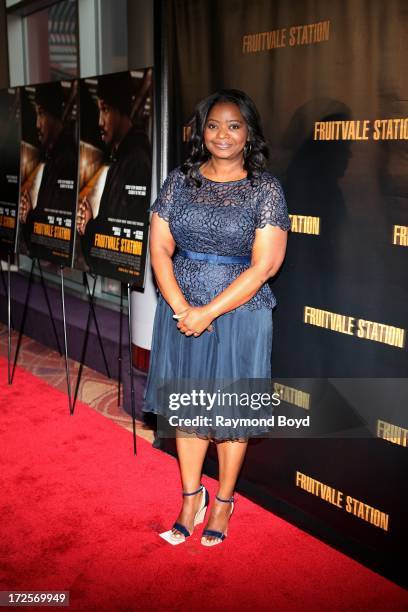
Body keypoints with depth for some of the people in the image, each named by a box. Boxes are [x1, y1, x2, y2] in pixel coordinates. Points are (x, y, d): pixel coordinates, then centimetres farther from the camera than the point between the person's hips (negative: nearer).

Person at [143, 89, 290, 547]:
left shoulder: (265, 188, -7)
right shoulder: (179, 181, 2)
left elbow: (264, 265, -12)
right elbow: (159, 249, -1)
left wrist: (207, 313, -17)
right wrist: (181, 308, -14)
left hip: (239, 312, -3)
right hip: (181, 310, 3)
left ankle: (224, 501, 31)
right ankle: (192, 498, 32)